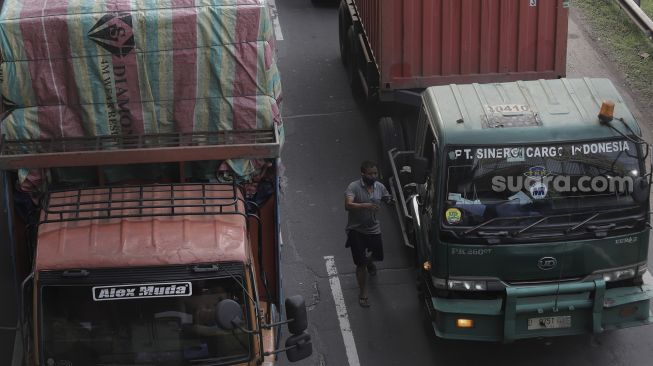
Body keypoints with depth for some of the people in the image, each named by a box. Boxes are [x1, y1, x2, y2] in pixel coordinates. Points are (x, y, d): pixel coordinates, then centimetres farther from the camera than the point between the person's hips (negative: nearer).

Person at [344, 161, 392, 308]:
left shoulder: (380, 187, -3)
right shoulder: (354, 187, -20)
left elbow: (387, 198, 18)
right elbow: (348, 205, -35)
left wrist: (389, 199, -3)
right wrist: (365, 206, -48)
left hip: (373, 228, 5)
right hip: (356, 230, -5)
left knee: (379, 255, 21)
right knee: (360, 264, -2)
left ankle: (369, 261, 58)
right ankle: (363, 293, 14)